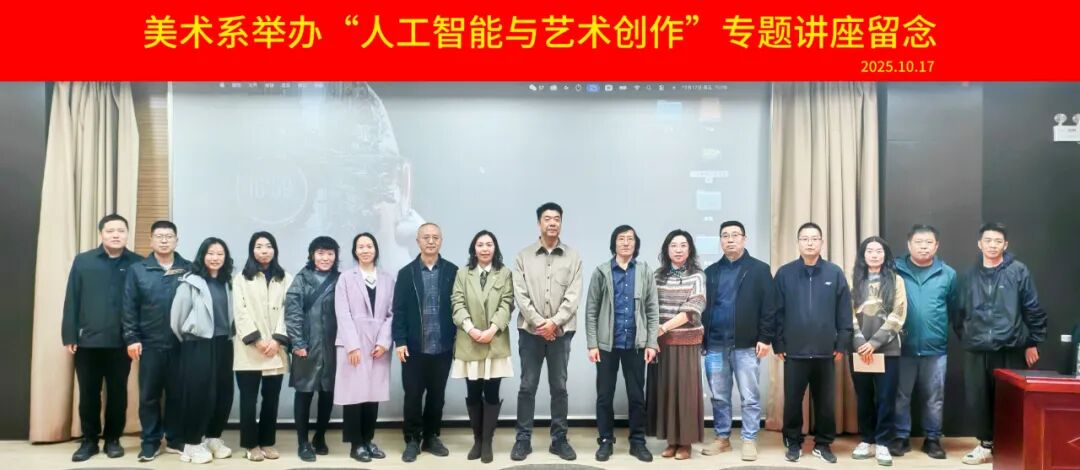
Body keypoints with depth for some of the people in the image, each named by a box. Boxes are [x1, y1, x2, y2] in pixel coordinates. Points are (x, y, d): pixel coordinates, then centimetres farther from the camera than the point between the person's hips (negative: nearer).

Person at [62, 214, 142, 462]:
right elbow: (71, 300, 2)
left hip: (121, 342, -1)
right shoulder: (83, 261, 4)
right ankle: (89, 440, 23)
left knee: (117, 394, 9)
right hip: (88, 341, 1)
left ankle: (113, 439, 23)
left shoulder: (137, 264, 1)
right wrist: (69, 336, -3)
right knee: (88, 394, 9)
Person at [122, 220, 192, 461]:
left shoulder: (189, 270, 3)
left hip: (181, 344, 0)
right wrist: (131, 338, -4)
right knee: (149, 395, 7)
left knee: (177, 394, 9)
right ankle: (150, 442, 18)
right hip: (150, 344, 0)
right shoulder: (137, 270, 4)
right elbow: (129, 307, 2)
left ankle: (175, 440, 20)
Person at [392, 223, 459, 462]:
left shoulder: (452, 271, 2)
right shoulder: (406, 273, 2)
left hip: (443, 346, 1)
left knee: (437, 395, 10)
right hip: (414, 346, -1)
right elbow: (399, 310, -1)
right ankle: (412, 440, 17)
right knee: (413, 395, 4)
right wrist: (400, 341, -8)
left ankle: (431, 437, 23)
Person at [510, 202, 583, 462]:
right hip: (530, 330, 0)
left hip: (561, 331, 0)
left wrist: (554, 322, -13)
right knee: (527, 387, 5)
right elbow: (520, 295, -4)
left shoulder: (573, 256, 3)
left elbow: (573, 296, -3)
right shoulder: (523, 256, 3)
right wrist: (538, 322, -13)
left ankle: (559, 439, 16)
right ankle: (523, 439, 14)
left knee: (559, 387, 7)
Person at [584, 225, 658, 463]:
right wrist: (592, 344, -6)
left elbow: (652, 309, 4)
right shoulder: (601, 271, 2)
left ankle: (637, 441, 19)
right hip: (607, 344, 0)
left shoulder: (645, 272, 4)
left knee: (637, 395, 7)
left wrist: (651, 343, -3)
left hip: (635, 344, 1)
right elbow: (591, 310, 0)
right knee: (604, 395, 6)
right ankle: (606, 441, 18)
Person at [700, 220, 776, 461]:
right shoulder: (711, 271, 12)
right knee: (719, 397, 10)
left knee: (750, 397, 3)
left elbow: (769, 307, -4)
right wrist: (702, 340, 5)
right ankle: (722, 438, 22)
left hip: (746, 345, -3)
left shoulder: (759, 269, 1)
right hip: (715, 345, 4)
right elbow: (703, 306, 11)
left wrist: (765, 338, -10)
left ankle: (749, 440, 12)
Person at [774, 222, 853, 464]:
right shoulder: (784, 273, 1)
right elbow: (777, 312, 1)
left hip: (826, 351, 1)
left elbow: (844, 312, 2)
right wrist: (778, 344, -2)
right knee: (792, 401, 7)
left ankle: (823, 443, 24)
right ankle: (793, 443, 21)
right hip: (794, 351, 0)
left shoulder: (835, 273, 1)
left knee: (825, 402, 10)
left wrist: (842, 344, -1)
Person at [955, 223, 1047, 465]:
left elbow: (1033, 310, 0)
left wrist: (1033, 343, -1)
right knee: (977, 400, 6)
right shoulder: (971, 275, 8)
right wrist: (964, 337, 9)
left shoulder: (1019, 271, -1)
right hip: (976, 350, 3)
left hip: (1011, 349, -3)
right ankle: (986, 445, 21)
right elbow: (960, 312, 12)